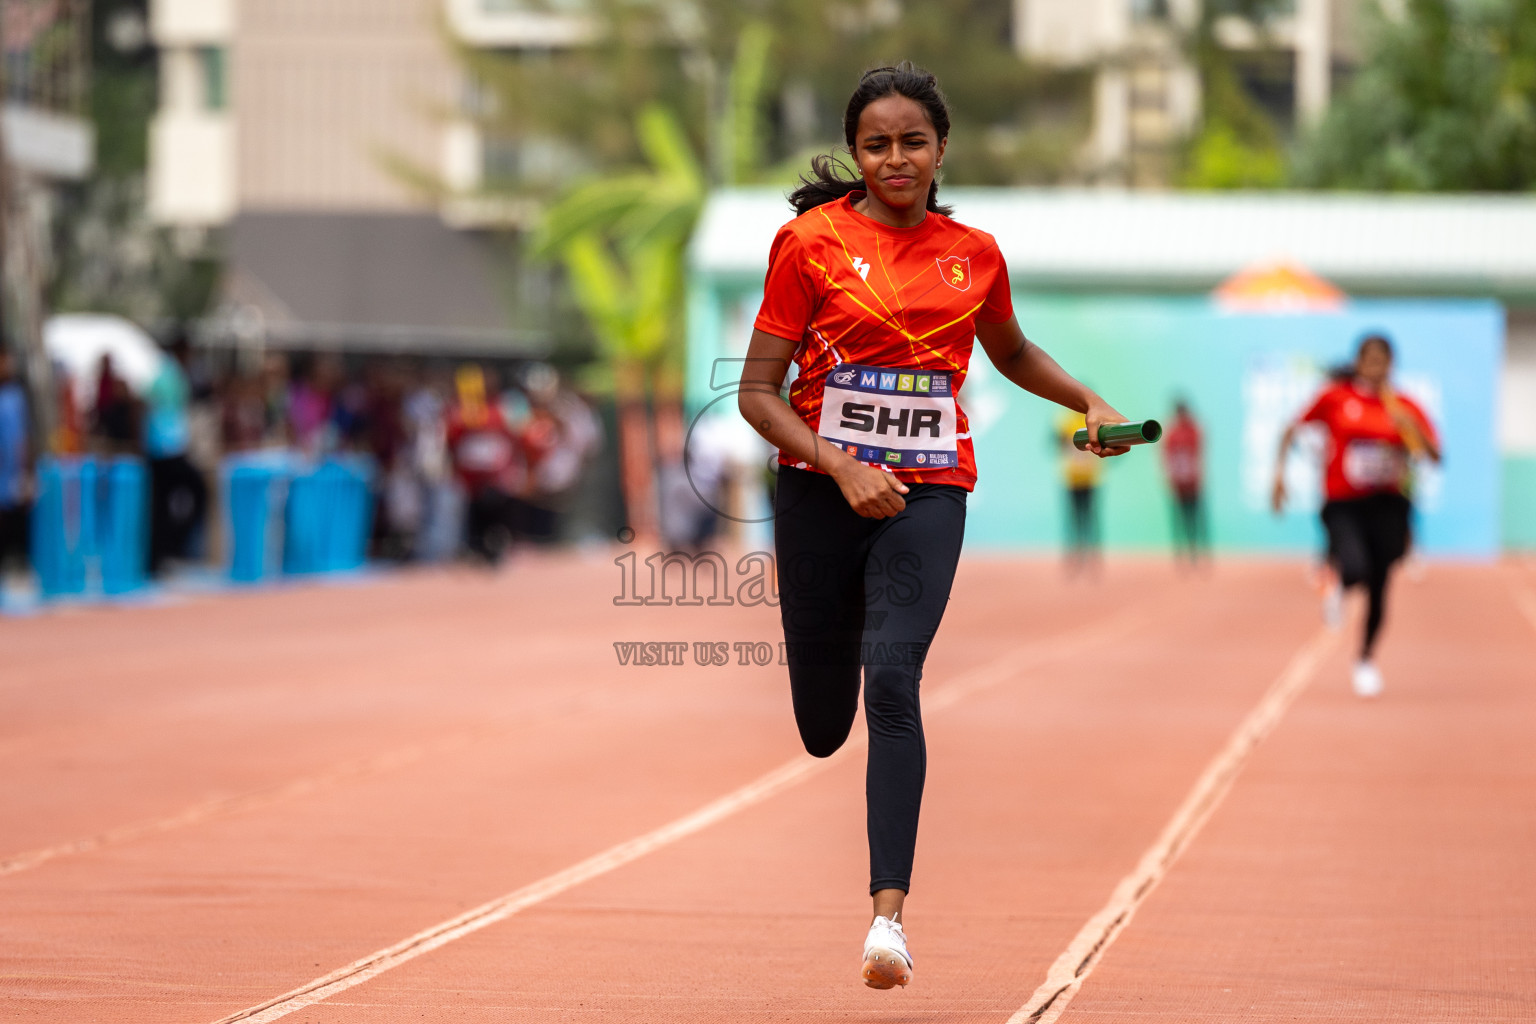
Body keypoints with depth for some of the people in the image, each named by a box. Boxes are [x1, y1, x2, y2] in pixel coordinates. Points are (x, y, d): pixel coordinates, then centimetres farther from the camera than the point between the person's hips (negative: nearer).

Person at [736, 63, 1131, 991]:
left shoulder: (974, 254, 6)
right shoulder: (811, 242, -3)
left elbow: (1011, 353, 28)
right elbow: (758, 392, -5)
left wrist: (1090, 402, 14)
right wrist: (842, 467, -17)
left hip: (929, 493, 0)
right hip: (822, 491, 0)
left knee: (892, 679, -22)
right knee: (822, 725, 5)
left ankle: (890, 911, -27)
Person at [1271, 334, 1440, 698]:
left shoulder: (1405, 407, 2)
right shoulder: (1335, 398, -2)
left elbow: (1434, 455, -4)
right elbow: (1293, 430, 9)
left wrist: (1409, 425, -19)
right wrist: (1279, 472, 1)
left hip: (1387, 505, 2)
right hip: (1343, 505, -2)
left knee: (1377, 589, 8)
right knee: (1355, 570, -28)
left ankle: (1366, 661, 31)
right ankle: (1332, 568, 12)